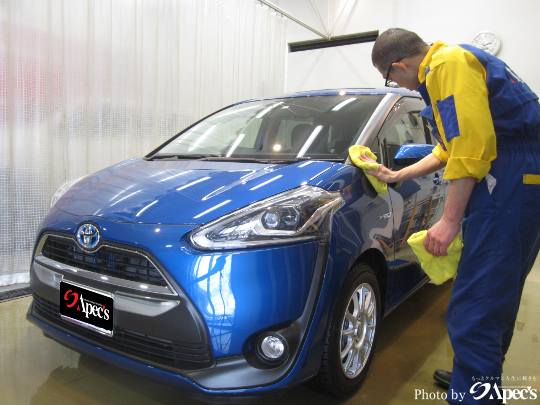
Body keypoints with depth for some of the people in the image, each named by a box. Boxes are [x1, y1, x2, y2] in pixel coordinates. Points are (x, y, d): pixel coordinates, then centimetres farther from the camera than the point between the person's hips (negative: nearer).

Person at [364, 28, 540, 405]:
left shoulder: (448, 63, -9)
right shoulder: (445, 66, 24)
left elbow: (472, 144, -21)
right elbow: (451, 150, 30)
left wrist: (451, 220, -18)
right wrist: (397, 176, 33)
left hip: (509, 187, -11)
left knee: (474, 313, -9)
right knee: (495, 300, 19)